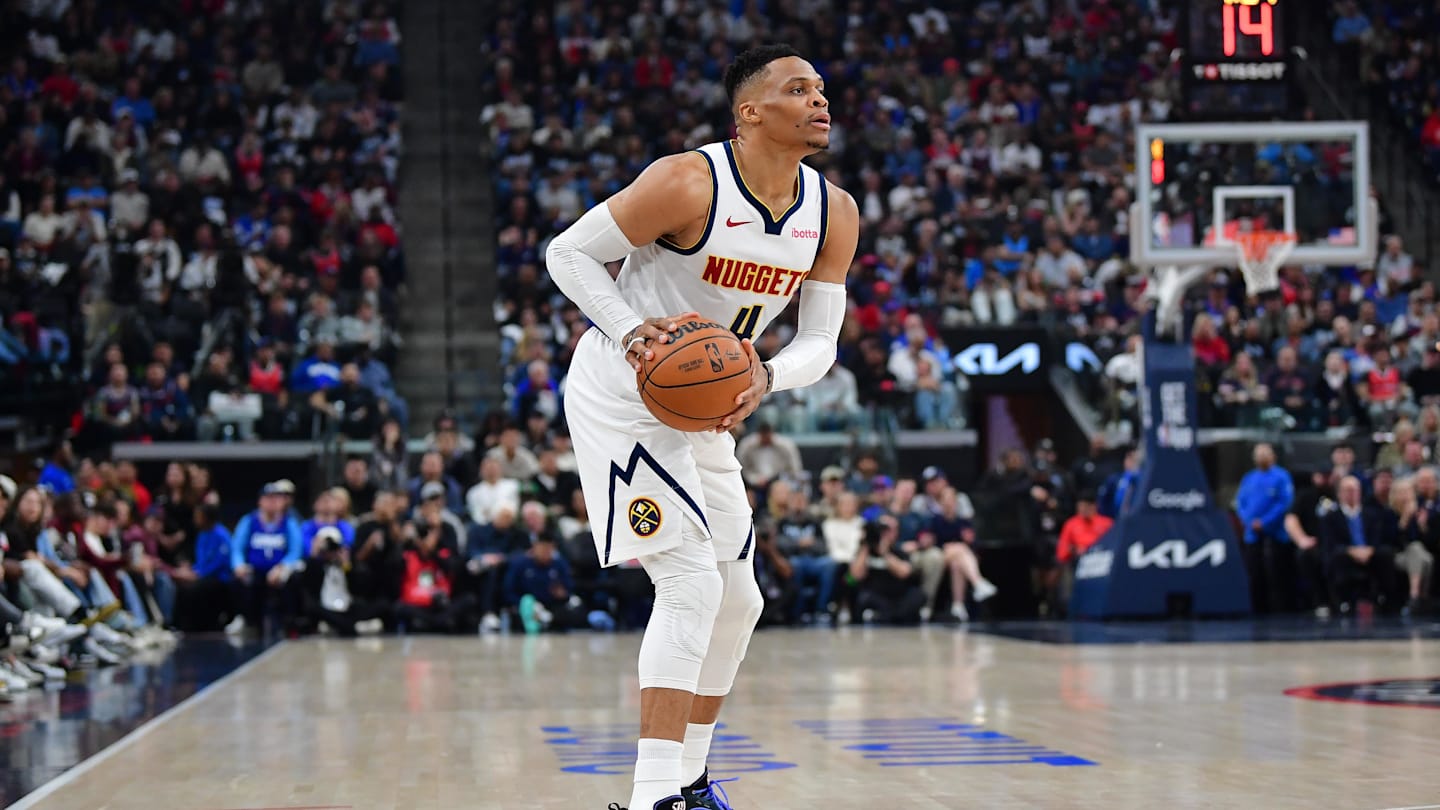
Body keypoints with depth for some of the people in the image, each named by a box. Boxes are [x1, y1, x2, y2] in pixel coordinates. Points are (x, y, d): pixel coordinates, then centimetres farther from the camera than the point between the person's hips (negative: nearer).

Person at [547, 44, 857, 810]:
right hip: (620, 395, -8)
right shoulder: (688, 183, -23)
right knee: (691, 583, -19)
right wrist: (631, 332, -29)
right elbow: (568, 253, -15)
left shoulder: (834, 214, -4)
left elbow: (820, 342, 0)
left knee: (737, 598, 13)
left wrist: (766, 377, -22)